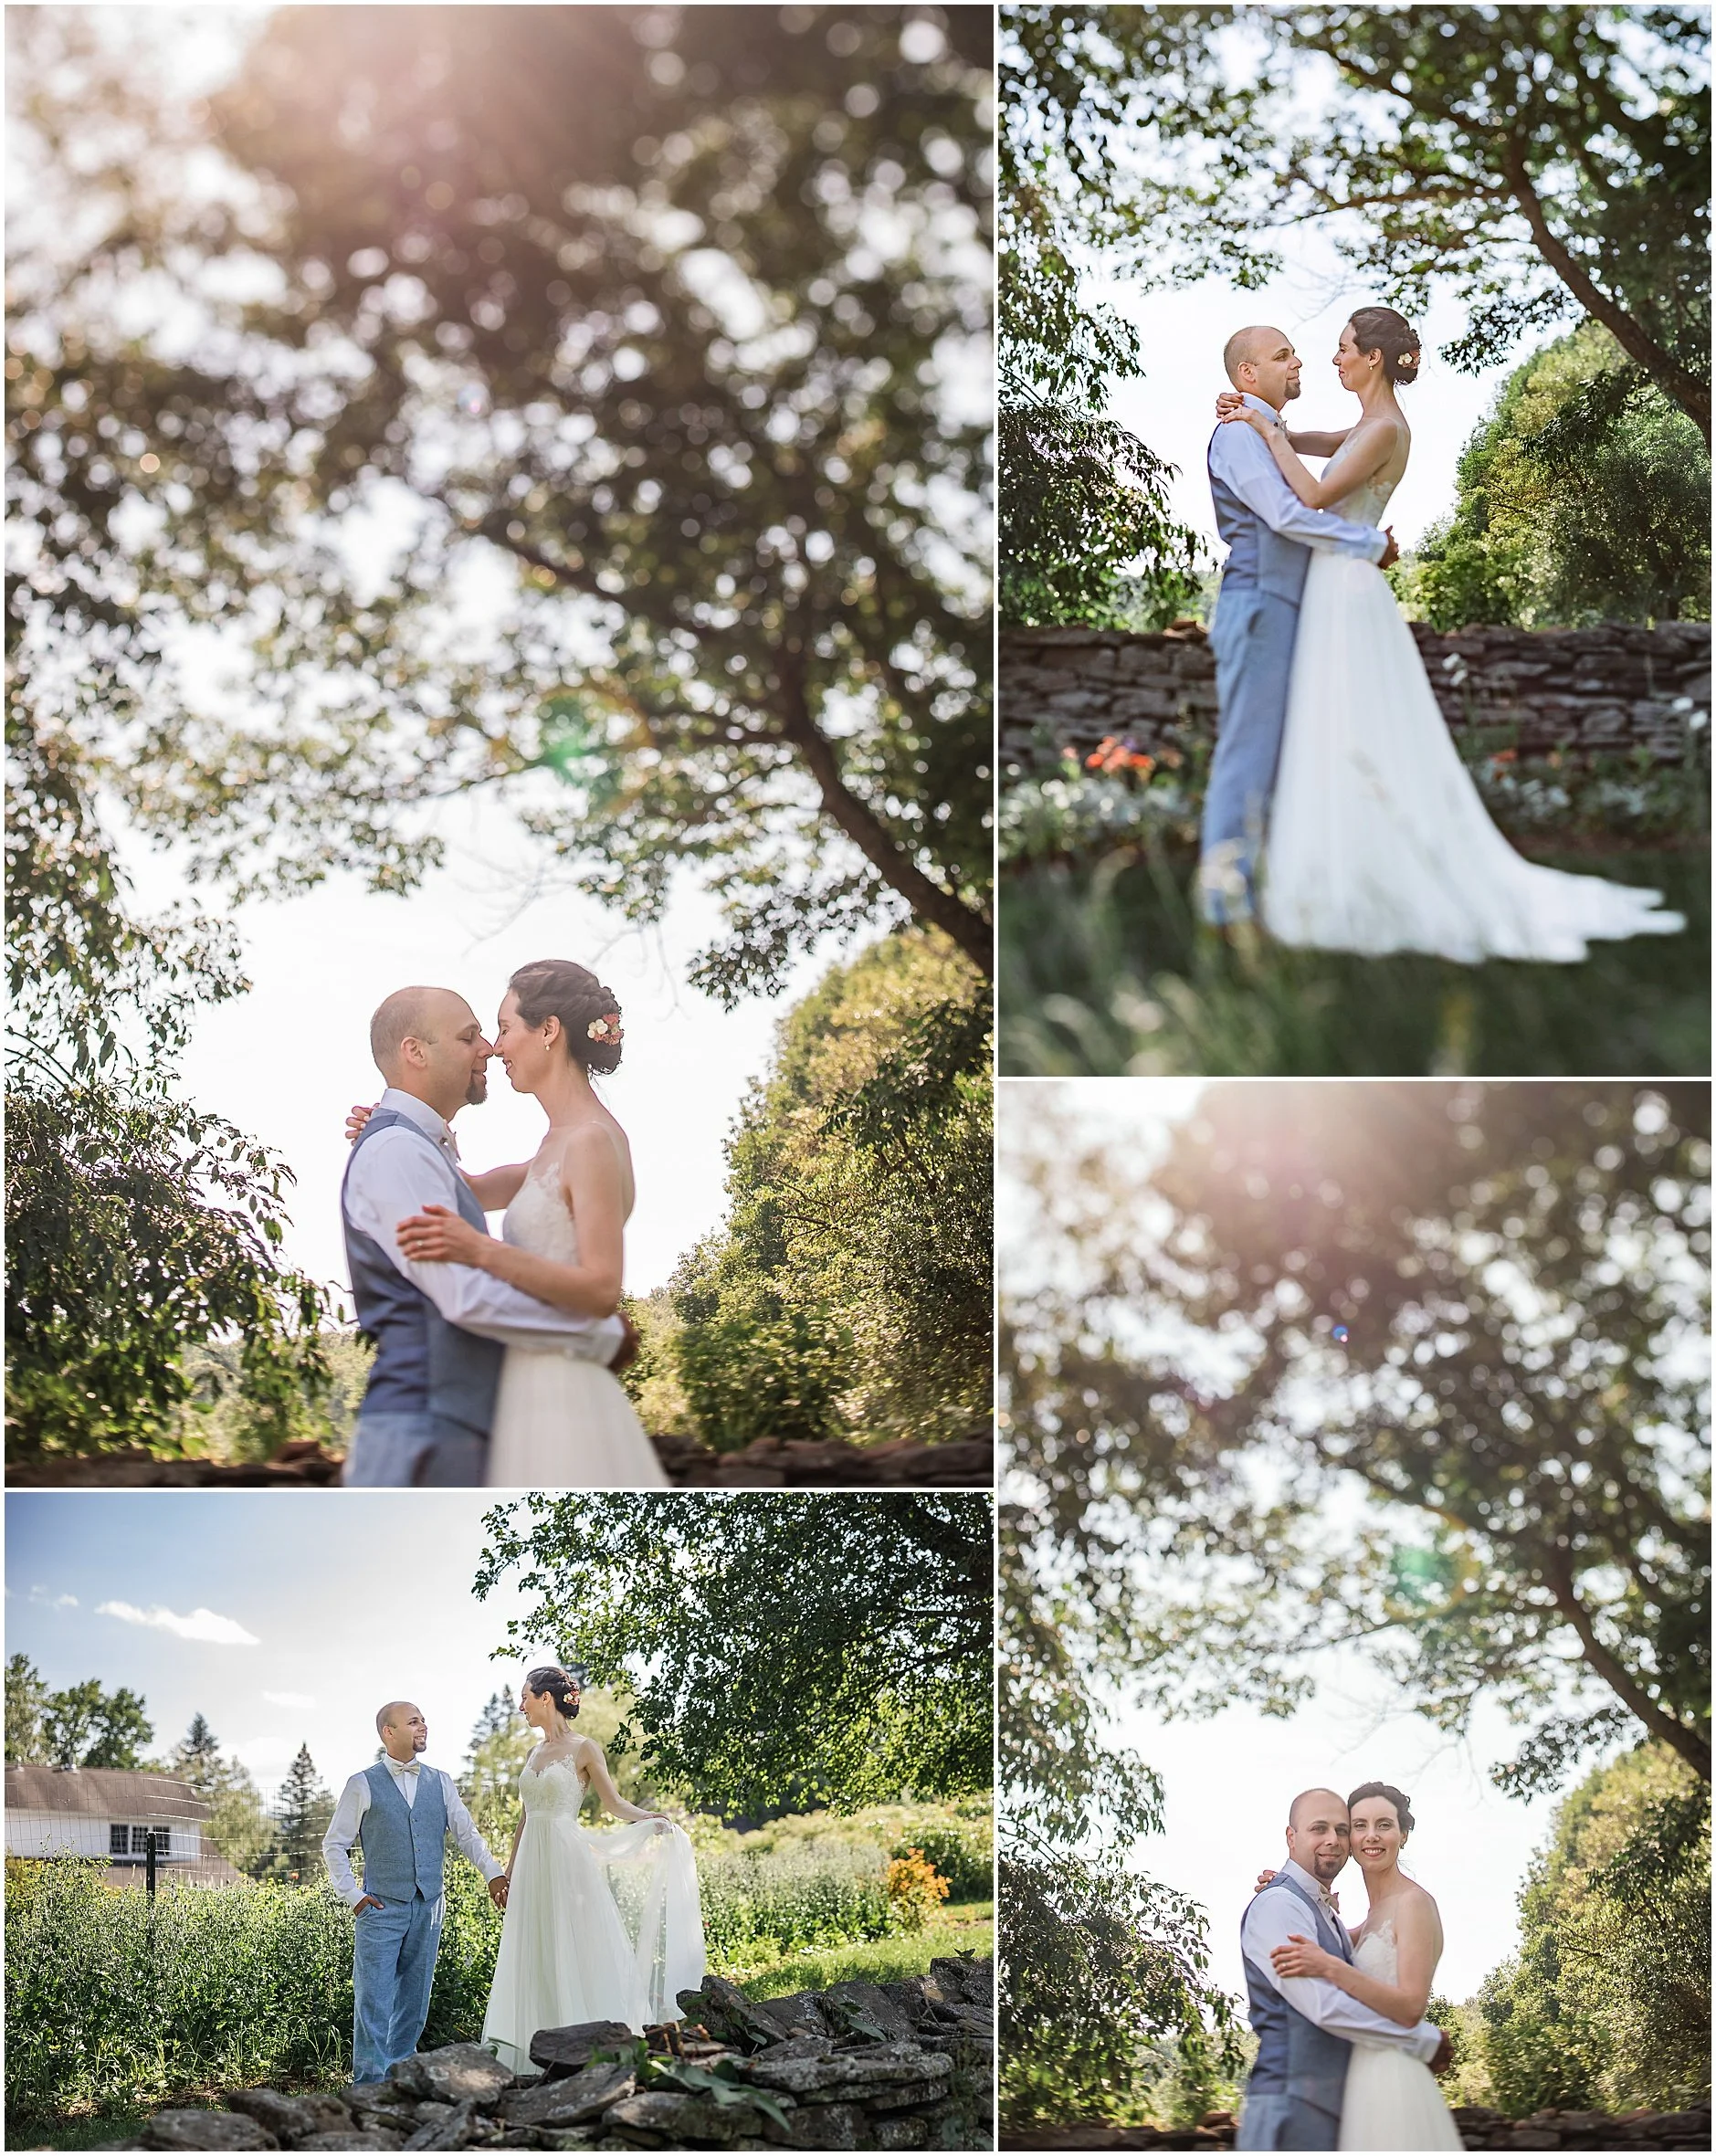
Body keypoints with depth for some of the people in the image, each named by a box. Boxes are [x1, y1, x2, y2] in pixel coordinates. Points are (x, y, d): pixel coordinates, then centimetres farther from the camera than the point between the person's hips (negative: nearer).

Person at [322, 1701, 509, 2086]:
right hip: (381, 1907, -4)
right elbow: (334, 1844, 4)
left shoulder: (440, 1782, 11)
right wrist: (352, 1894, -3)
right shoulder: (363, 1785, 0)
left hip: (428, 1907, 4)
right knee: (373, 2000, -7)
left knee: (414, 2000, 9)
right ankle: (369, 2086, -4)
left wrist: (493, 1873, -7)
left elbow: (467, 1834, 8)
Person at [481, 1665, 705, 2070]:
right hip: (533, 1863, 6)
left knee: (575, 1954, -7)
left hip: (567, 1860, -6)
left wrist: (649, 1818, -23)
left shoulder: (584, 1749, -4)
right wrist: (510, 1870, 20)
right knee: (535, 1959, 4)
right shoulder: (536, 1752, 15)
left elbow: (614, 1802, -4)